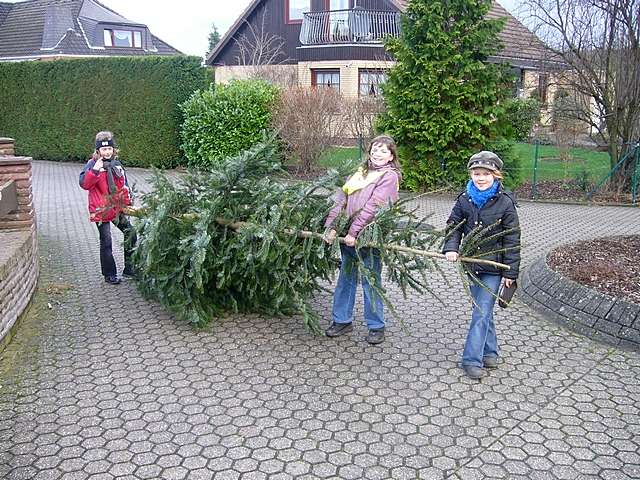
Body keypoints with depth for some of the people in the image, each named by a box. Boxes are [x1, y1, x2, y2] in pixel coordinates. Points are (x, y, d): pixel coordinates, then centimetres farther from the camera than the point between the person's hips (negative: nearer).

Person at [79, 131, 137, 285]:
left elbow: (124, 185, 19)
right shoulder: (92, 164, -6)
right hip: (101, 210, -5)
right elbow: (84, 184, -19)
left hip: (118, 207, 6)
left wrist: (128, 202, 14)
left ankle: (129, 268, 19)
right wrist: (95, 170, -31)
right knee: (106, 242, -1)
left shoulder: (117, 164, 11)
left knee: (131, 233, 6)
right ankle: (109, 274, 11)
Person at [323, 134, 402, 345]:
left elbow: (373, 206, -17)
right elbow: (341, 199, 4)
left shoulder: (389, 176, -6)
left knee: (370, 281, 3)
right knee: (346, 277, 14)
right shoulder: (361, 172, 13)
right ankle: (342, 320, 28)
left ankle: (376, 326, 17)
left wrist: (354, 232, -22)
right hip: (348, 235, 6)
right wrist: (331, 226, -7)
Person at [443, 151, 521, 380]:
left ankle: (472, 359, 0)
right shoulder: (464, 200, 0)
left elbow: (512, 239, -7)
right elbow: (454, 226, 7)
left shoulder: (505, 202, -10)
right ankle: (489, 351, 30)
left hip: (493, 267, -4)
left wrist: (510, 271, -7)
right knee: (483, 311, 15)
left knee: (481, 313, -5)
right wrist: (451, 247, -14)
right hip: (472, 264, 4)